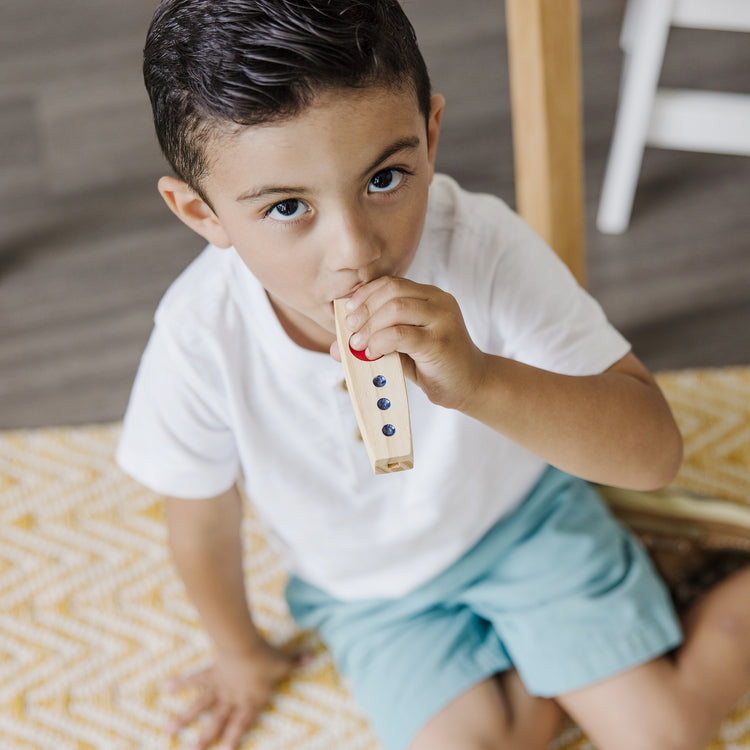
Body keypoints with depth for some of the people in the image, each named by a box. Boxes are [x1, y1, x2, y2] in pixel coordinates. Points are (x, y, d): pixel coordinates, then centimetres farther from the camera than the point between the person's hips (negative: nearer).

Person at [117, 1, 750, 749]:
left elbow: (654, 452, -31)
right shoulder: (200, 339, -30)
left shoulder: (483, 245, -32)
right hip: (369, 591, 2)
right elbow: (203, 520, -9)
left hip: (523, 517, -1)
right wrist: (242, 652, 8)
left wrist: (480, 381, -48)